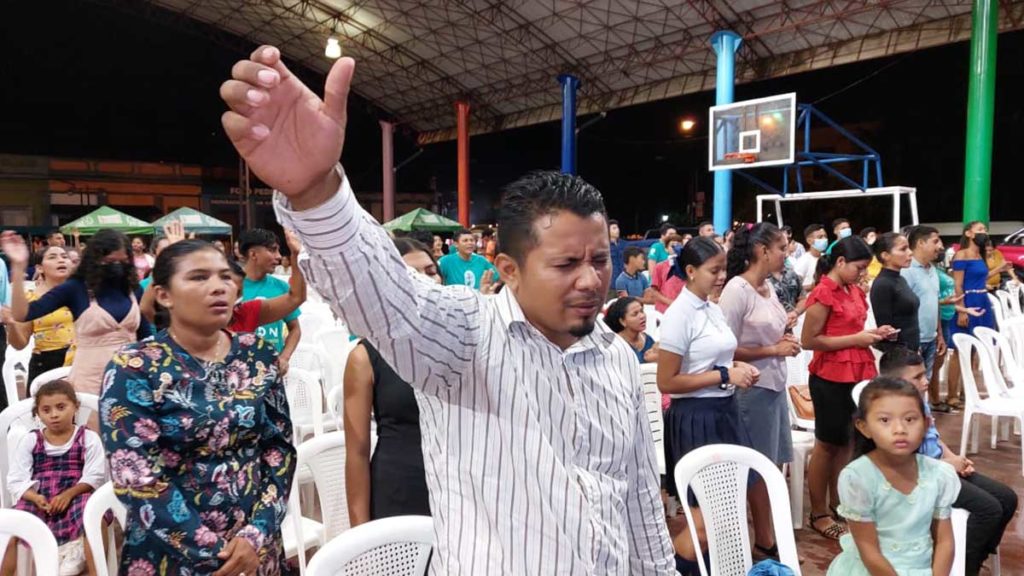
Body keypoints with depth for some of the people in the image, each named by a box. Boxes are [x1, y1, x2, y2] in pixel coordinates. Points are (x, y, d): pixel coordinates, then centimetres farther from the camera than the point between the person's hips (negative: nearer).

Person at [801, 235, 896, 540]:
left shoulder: (854, 291, 11)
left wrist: (873, 333, 4)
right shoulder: (823, 293, -15)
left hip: (857, 374, 8)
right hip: (831, 378, -8)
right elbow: (809, 340, -19)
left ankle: (837, 505, 30)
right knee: (827, 445, 3)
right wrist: (857, 339, -18)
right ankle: (819, 514, 17)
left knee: (848, 442, 15)